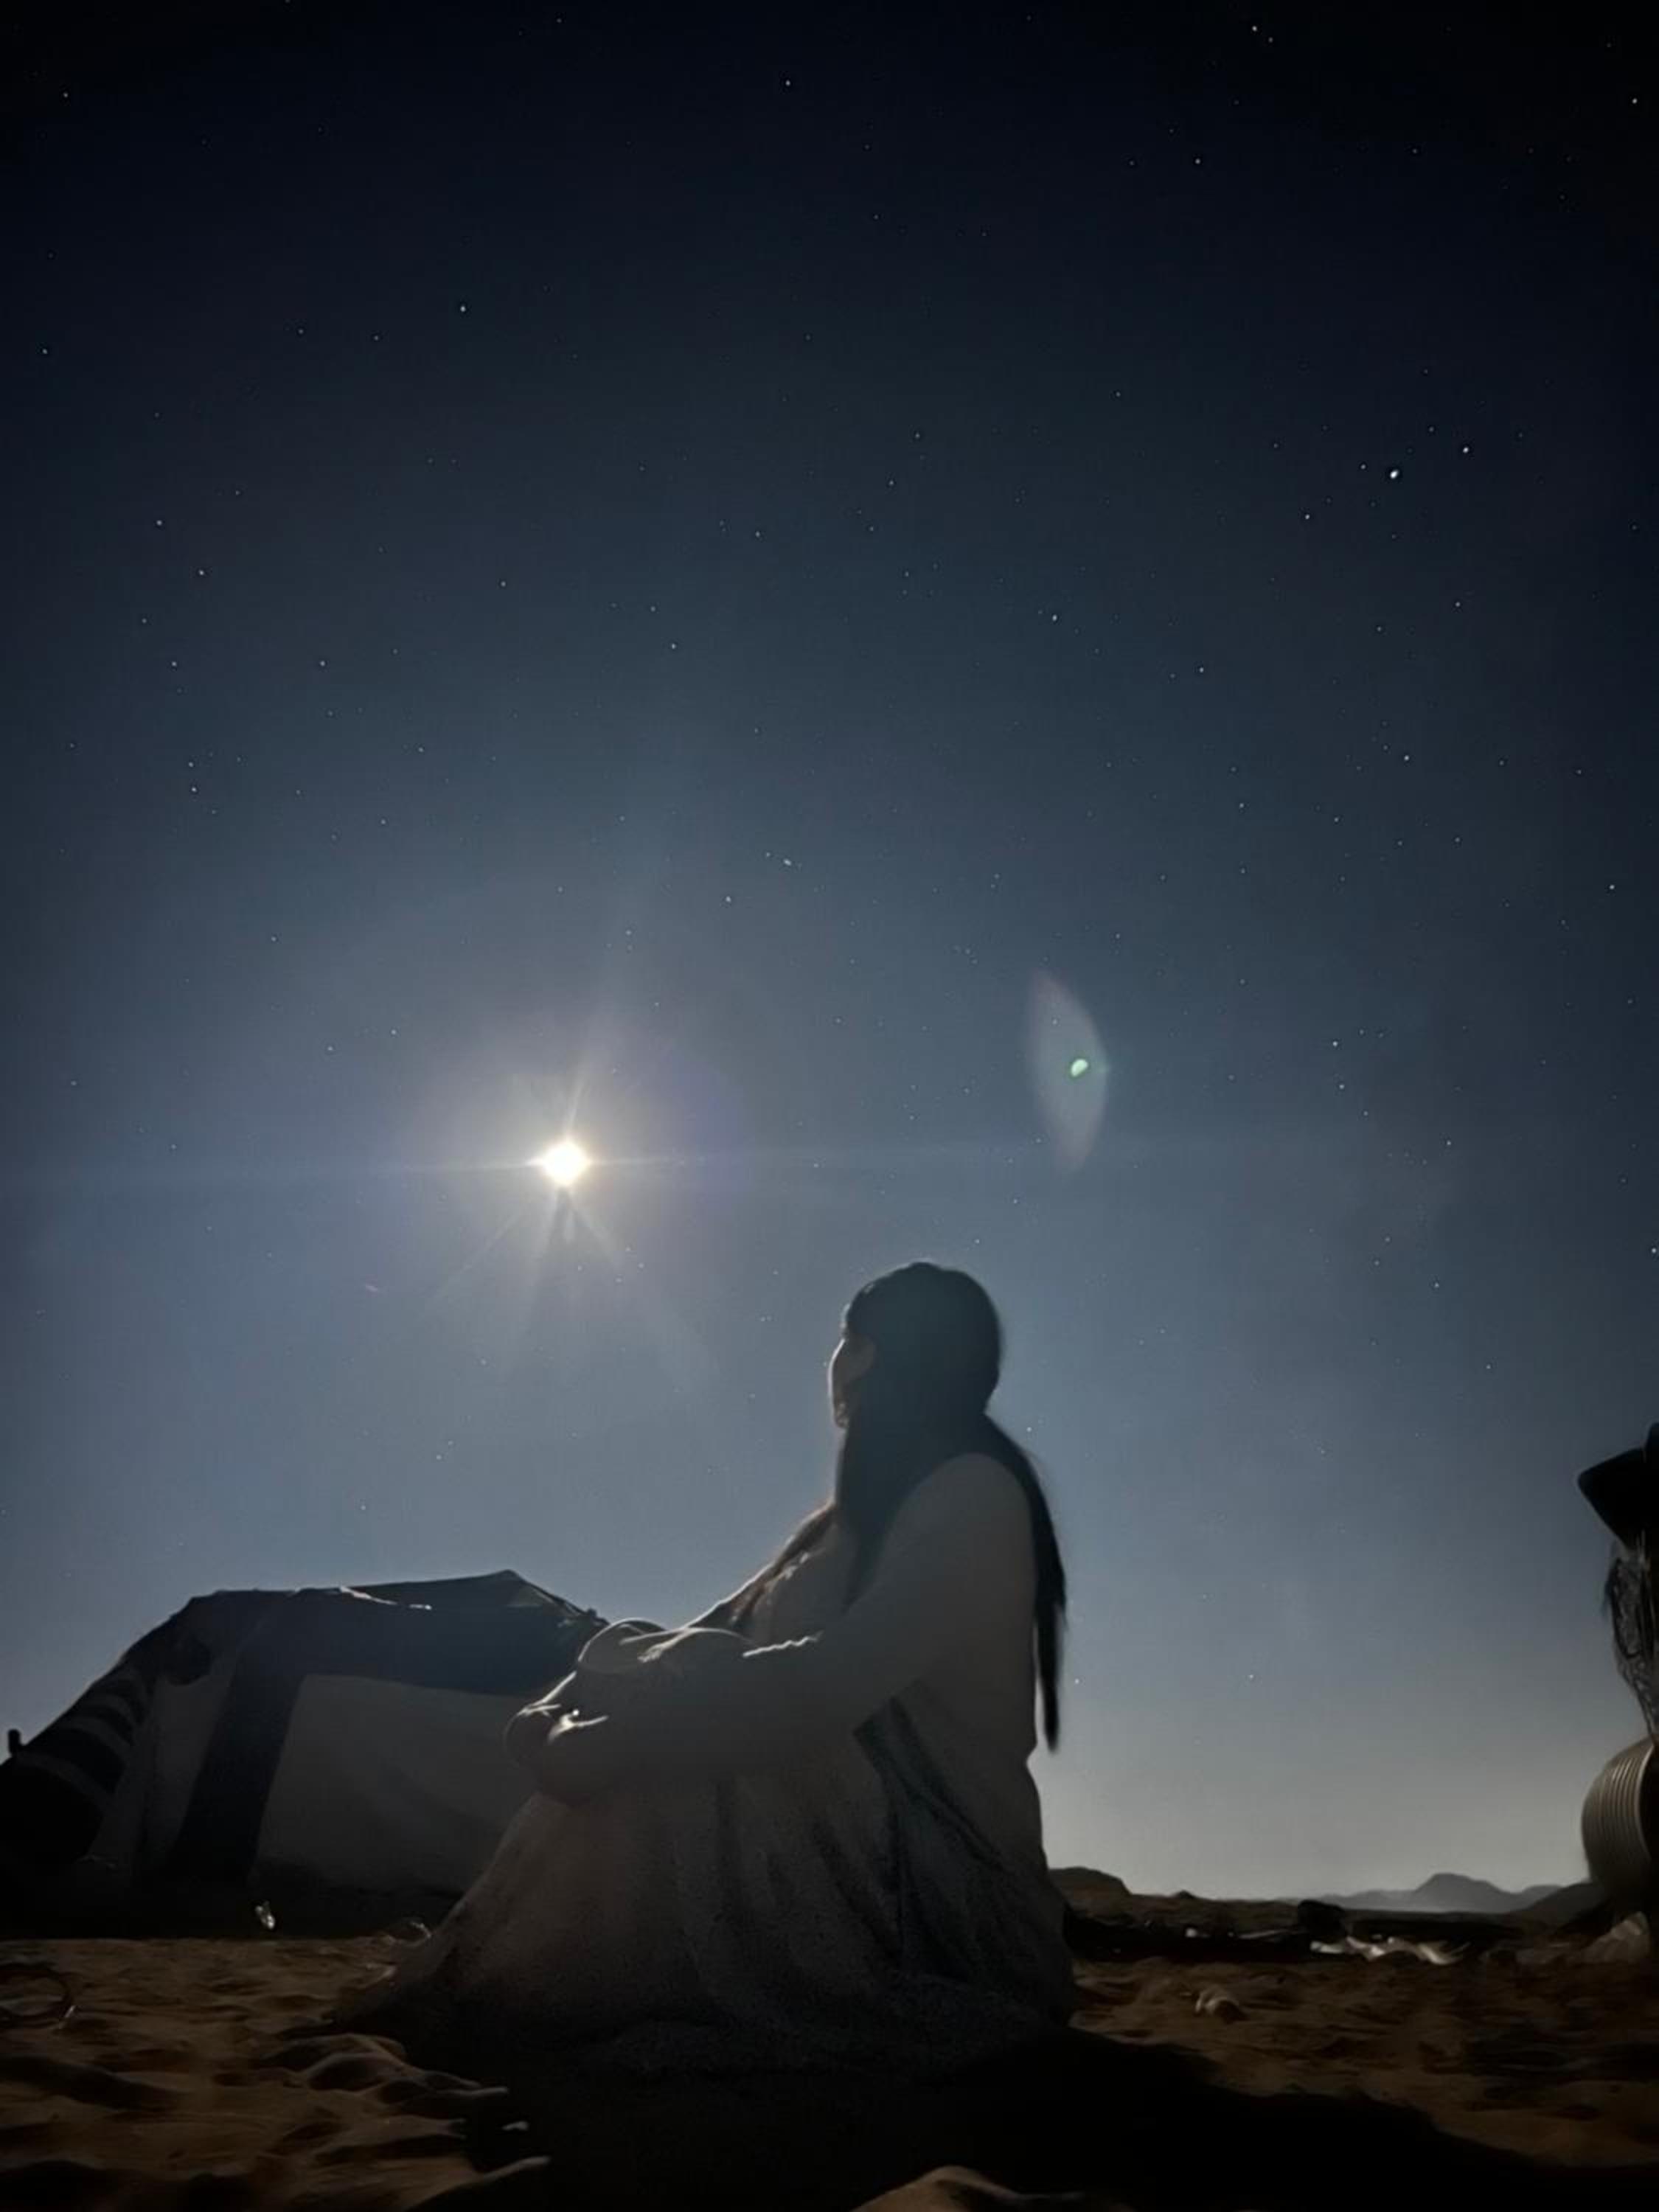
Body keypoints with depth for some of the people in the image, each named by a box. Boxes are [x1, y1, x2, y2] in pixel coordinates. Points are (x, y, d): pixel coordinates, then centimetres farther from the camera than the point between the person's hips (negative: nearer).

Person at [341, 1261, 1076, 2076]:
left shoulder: (974, 1493, -14)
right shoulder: (856, 1514, 14)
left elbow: (827, 1685, -27)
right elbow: (723, 1632, 8)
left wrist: (602, 1743, -22)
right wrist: (566, 1706, -9)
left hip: (943, 1896, -8)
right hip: (856, 1855, 8)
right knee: (634, 1659, -4)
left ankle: (518, 1989, -5)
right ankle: (483, 1973, 1)